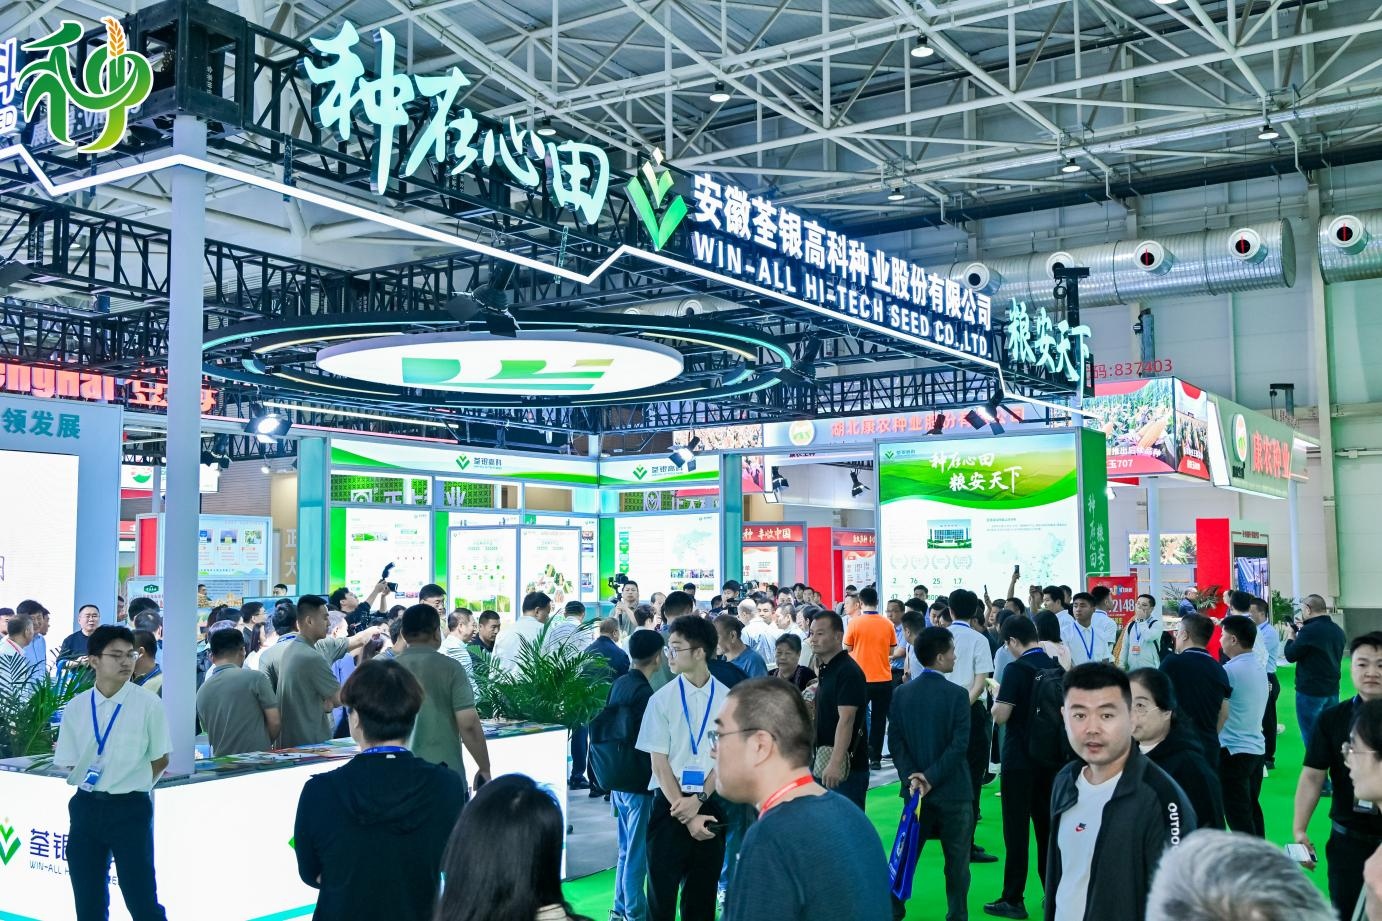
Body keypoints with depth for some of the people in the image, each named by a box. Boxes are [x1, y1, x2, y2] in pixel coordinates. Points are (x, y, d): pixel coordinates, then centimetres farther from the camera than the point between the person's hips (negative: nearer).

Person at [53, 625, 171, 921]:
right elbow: (68, 764, 9)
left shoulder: (148, 704, -7)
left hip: (130, 808, -3)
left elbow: (160, 761, 1)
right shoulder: (75, 708, 1)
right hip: (86, 807, 4)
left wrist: (132, 787, -1)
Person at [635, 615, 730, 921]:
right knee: (661, 893, 1)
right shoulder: (662, 699, -3)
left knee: (702, 896, 10)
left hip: (710, 805, 1)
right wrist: (686, 814, -11)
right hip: (670, 804, -1)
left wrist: (699, 800, -12)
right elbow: (659, 762, -4)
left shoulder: (726, 699, -1)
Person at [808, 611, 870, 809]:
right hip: (822, 763, 9)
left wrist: (836, 763, -31)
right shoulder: (824, 670, 14)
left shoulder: (848, 671, -16)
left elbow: (846, 720, -25)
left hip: (847, 766, -9)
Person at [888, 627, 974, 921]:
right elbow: (959, 745, -18)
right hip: (953, 790, -4)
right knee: (957, 861, 8)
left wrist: (910, 776, -8)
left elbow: (895, 740, -3)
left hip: (914, 787, 4)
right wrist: (931, 778, -16)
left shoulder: (902, 693, 2)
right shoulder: (957, 694, -12)